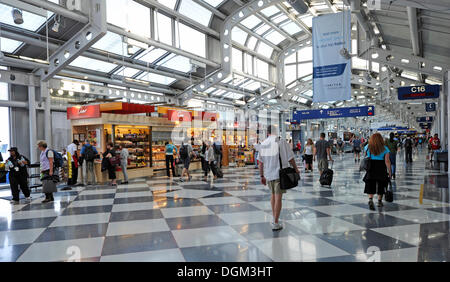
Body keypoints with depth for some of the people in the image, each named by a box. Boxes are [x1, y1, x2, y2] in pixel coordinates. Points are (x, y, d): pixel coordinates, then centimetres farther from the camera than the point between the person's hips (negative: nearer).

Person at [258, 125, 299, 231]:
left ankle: (275, 218, 30)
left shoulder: (263, 144, 4)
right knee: (278, 197, -1)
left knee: (273, 195, 22)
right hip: (280, 174, -5)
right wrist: (296, 169, 10)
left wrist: (262, 176, 15)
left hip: (268, 175, 5)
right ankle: (276, 223, 1)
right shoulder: (281, 143, -10)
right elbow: (290, 158, -7)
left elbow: (261, 162, 7)